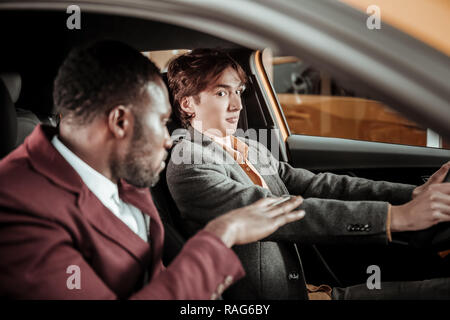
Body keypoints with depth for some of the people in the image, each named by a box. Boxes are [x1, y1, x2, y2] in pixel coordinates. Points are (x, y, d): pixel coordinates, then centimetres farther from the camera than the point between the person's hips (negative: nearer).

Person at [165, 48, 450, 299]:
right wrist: (396, 216, -28)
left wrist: (413, 194, -8)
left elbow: (315, 186, 6)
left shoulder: (253, 150, 15)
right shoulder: (187, 167, -11)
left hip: (305, 287, 8)